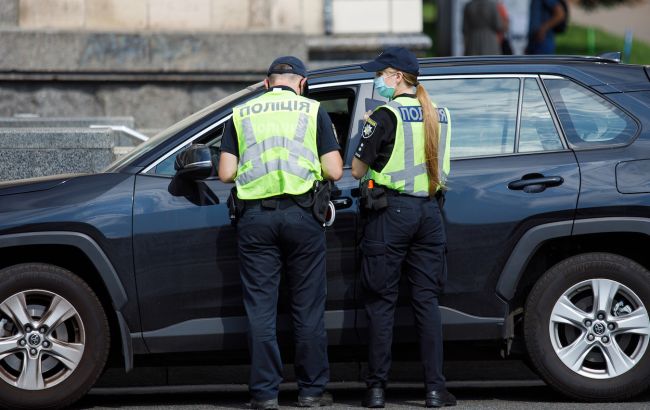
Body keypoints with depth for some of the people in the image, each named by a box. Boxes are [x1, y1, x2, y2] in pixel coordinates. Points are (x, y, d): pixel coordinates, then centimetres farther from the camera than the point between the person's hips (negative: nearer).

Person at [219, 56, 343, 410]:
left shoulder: (242, 114, 9)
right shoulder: (313, 111, 5)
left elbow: (226, 173, 5)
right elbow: (334, 171, 0)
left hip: (255, 217, 1)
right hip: (301, 216, -1)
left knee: (260, 310, 4)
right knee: (308, 308, 7)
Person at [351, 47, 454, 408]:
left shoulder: (385, 116, -9)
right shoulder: (440, 116, 9)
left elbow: (357, 171, -5)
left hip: (391, 212, -5)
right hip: (429, 210, 5)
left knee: (382, 301, 1)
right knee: (427, 300, 6)